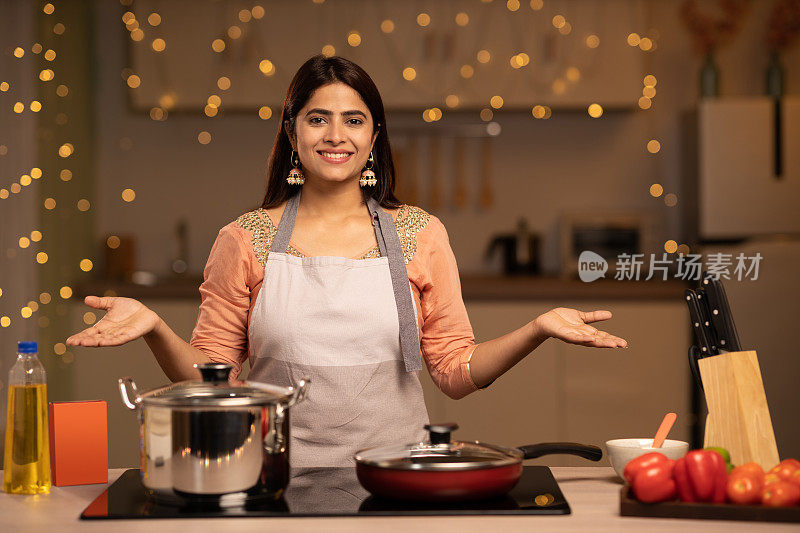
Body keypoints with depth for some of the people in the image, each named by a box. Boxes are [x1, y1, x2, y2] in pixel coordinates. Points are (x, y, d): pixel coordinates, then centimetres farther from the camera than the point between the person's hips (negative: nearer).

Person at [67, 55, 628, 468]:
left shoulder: (421, 235, 7)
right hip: (281, 471, 0)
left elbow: (457, 370, 7)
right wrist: (155, 328, -10)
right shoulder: (245, 241, 5)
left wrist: (536, 329, -6)